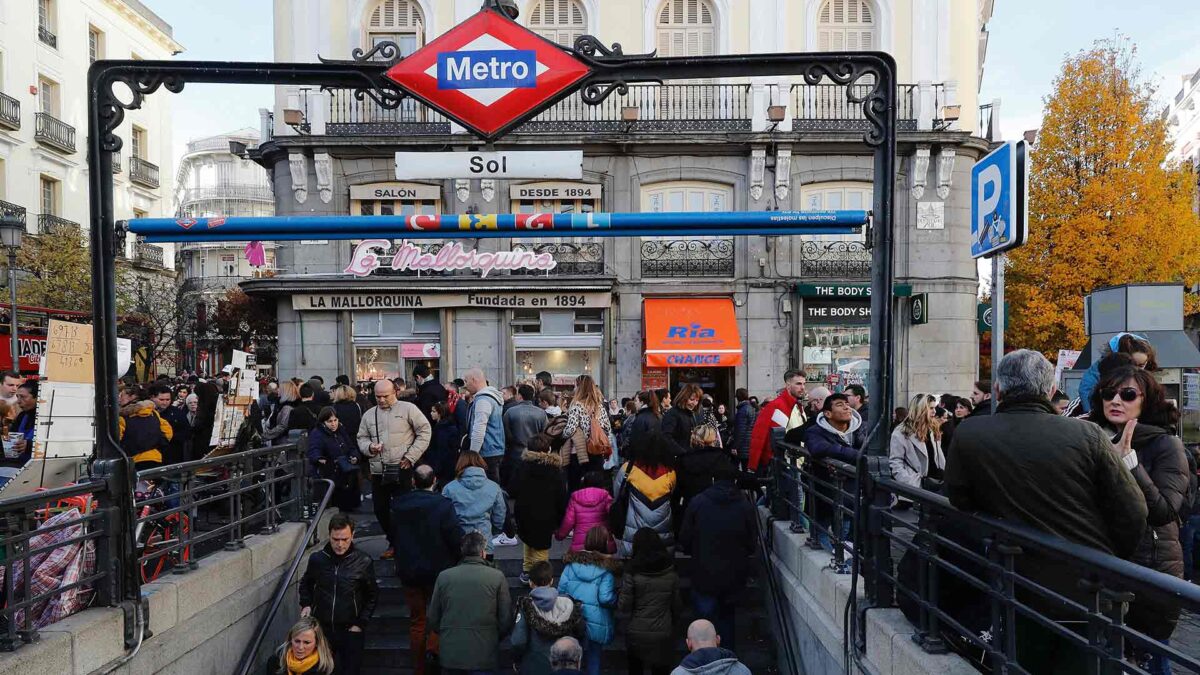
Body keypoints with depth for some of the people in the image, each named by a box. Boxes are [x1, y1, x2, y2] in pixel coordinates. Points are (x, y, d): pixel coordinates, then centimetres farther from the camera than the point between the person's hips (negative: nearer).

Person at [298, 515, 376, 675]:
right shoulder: (317, 559, -5)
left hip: (350, 630, -2)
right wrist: (306, 604, 0)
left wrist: (361, 623, -5)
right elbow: (305, 584, 16)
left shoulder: (363, 562, -11)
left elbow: (372, 596, 0)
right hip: (321, 627, 2)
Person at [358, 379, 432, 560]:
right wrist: (369, 447, -6)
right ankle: (393, 543, 27)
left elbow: (425, 431, -4)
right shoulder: (369, 415, 13)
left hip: (402, 470, -5)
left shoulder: (408, 409, -2)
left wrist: (411, 456, -9)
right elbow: (362, 438, 18)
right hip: (378, 470, 5)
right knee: (380, 510, 11)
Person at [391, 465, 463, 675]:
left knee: (416, 620, 16)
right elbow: (456, 538, -18)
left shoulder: (398, 504, -5)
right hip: (438, 570, -3)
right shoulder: (443, 505, -20)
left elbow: (393, 536, 7)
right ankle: (433, 645, -6)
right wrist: (457, 562, 1)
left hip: (408, 571, 4)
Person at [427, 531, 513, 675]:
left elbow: (433, 620, 5)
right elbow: (506, 620, -3)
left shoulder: (444, 576, -1)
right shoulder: (497, 577, -6)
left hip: (450, 655, 2)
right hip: (484, 656, -1)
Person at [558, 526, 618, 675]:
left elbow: (561, 590, -3)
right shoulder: (606, 568, -13)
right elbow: (606, 598, -19)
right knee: (593, 658, 13)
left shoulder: (572, 562, -3)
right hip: (596, 623, -3)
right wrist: (617, 598, 1)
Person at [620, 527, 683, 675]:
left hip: (637, 634, -1)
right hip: (663, 634, 2)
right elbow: (677, 606, 2)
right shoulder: (670, 573, -5)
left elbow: (624, 607, -11)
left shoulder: (632, 573, -13)